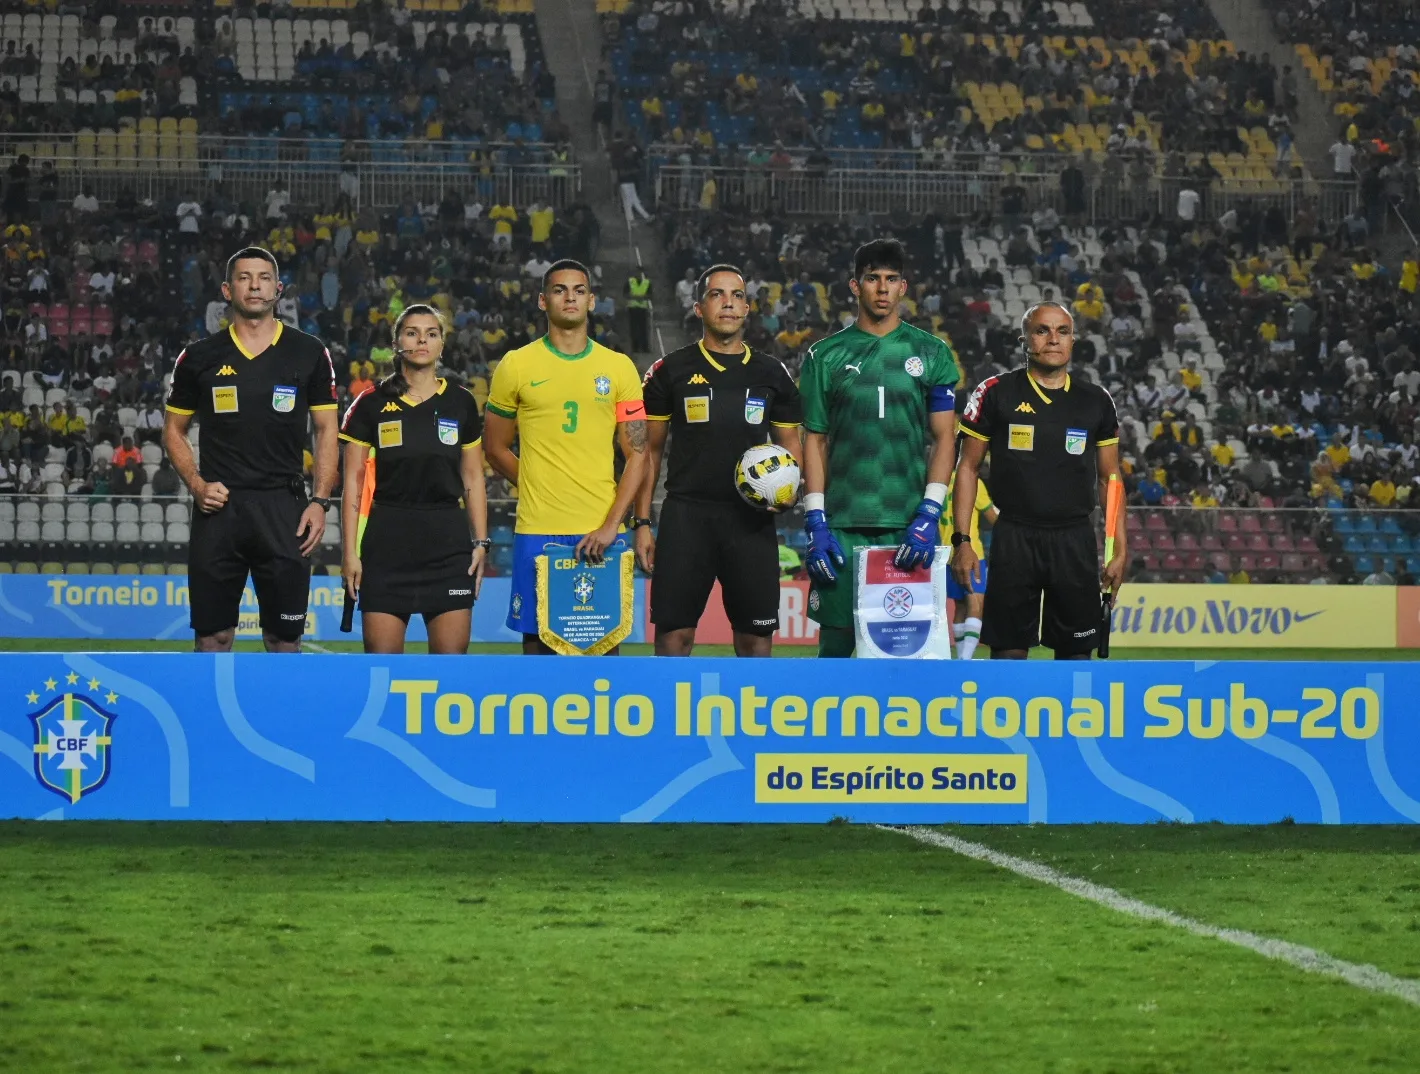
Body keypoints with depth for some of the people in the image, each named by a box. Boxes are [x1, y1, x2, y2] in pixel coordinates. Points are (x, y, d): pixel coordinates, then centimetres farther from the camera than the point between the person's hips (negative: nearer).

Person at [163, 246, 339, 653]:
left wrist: (319, 501, -2)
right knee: (212, 638, 2)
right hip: (218, 508, 1)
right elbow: (174, 430, 14)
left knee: (284, 641, 0)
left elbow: (327, 431, 8)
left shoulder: (309, 353, 6)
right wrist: (197, 485, -2)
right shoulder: (200, 357, 7)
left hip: (283, 508, -1)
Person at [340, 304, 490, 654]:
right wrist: (350, 551, -3)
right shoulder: (371, 404, 3)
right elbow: (353, 482, 3)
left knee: (452, 654, -3)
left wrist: (481, 542, 5)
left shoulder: (461, 403, 8)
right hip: (387, 542, -1)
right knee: (381, 655, -5)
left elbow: (473, 479, 13)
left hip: (449, 541, 1)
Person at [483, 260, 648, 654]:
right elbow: (496, 449, 11)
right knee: (538, 638, 0)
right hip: (537, 532, -1)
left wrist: (611, 524, -8)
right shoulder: (516, 366, 4)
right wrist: (542, 488, 2)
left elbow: (637, 454, 3)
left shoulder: (619, 368, 6)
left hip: (601, 533, 1)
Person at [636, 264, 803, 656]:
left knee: (756, 639, 2)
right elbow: (649, 449, 7)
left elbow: (790, 444, 17)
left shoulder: (772, 373, 11)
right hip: (686, 516, -2)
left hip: (752, 518, 2)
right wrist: (642, 522, 0)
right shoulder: (671, 370, 5)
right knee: (673, 635, -5)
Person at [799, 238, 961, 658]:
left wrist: (929, 515, -8)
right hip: (843, 525, 0)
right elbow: (815, 441, 7)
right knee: (837, 638, 0)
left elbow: (945, 437, 4)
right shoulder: (826, 356, 8)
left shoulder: (932, 354, 7)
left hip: (909, 526, 0)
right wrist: (815, 523, -3)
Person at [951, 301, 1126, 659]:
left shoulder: (1095, 401, 8)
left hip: (1075, 542, 2)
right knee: (1008, 650, -1)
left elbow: (1109, 478, 12)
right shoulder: (996, 393, 1)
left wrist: (1120, 549, 4)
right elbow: (968, 468, 3)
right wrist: (961, 541, -5)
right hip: (1014, 538, -2)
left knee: (1077, 652, 4)